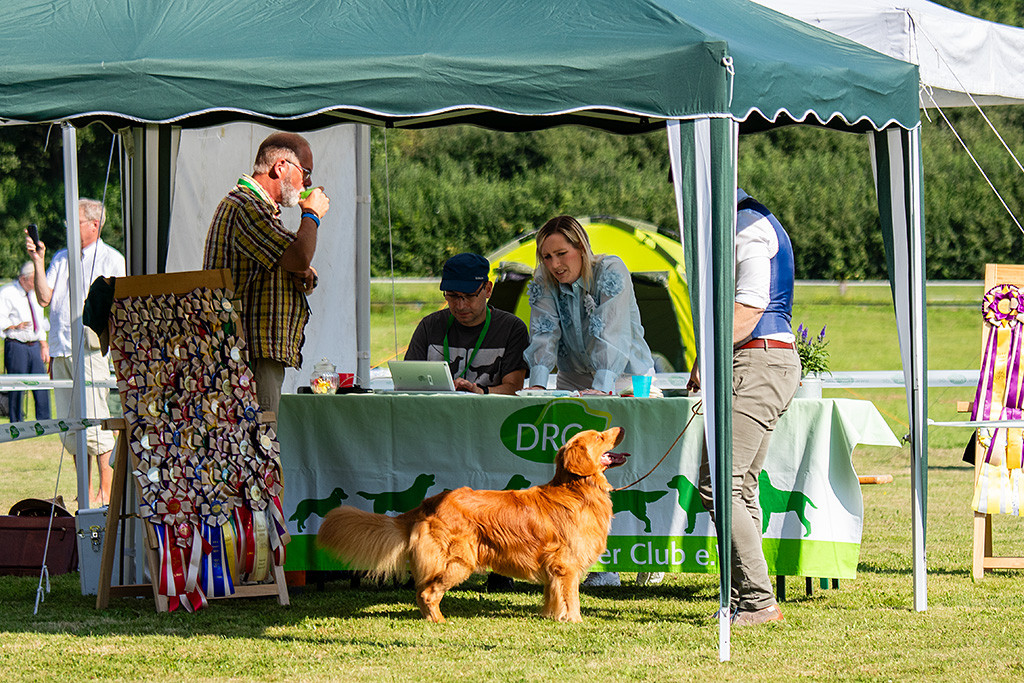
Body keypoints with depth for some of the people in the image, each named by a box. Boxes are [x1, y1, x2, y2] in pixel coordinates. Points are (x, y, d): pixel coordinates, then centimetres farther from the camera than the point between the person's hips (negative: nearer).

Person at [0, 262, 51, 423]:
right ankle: (16, 424, -1)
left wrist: (43, 345, 23)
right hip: (16, 347, -7)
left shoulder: (34, 294, 18)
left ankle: (44, 421, 4)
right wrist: (14, 326, -30)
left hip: (34, 346, 7)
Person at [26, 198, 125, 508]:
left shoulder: (111, 259, 4)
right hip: (61, 350, 6)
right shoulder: (61, 258, 20)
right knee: (70, 427, 5)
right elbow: (45, 297, 9)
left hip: (92, 350, -6)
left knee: (95, 424, -12)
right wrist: (37, 261, 2)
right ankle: (85, 492, 11)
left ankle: (106, 491, -9)